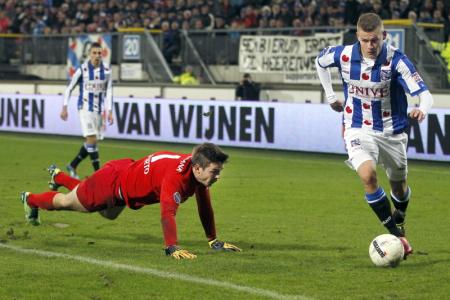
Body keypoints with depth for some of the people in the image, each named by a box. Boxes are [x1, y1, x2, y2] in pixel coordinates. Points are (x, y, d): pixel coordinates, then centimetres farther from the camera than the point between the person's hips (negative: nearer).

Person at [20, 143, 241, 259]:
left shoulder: (200, 171, -18)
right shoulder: (176, 175, -44)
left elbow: (205, 208, -4)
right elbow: (167, 213, -51)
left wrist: (213, 240, -2)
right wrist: (172, 248, -59)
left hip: (128, 172, 9)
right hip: (113, 180, -9)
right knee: (68, 202, 20)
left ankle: (58, 176, 61)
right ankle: (30, 200, 52)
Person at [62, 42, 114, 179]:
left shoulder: (107, 70, 1)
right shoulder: (82, 70, -8)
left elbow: (108, 92, 7)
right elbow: (69, 88, 1)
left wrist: (109, 111, 0)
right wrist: (64, 107, -2)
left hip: (99, 110, 5)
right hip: (85, 108, -4)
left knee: (90, 142, 8)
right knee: (91, 139, -15)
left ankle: (73, 165, 26)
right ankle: (98, 173, -13)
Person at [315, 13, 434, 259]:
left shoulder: (396, 60, -21)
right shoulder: (343, 55, -13)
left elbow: (424, 93, -26)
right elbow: (319, 62, 11)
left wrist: (422, 109, -48)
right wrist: (330, 96, 9)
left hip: (392, 132, 0)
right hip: (359, 130, 0)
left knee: (399, 186, 17)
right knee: (368, 174, -27)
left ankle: (399, 221, 52)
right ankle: (397, 236, -18)